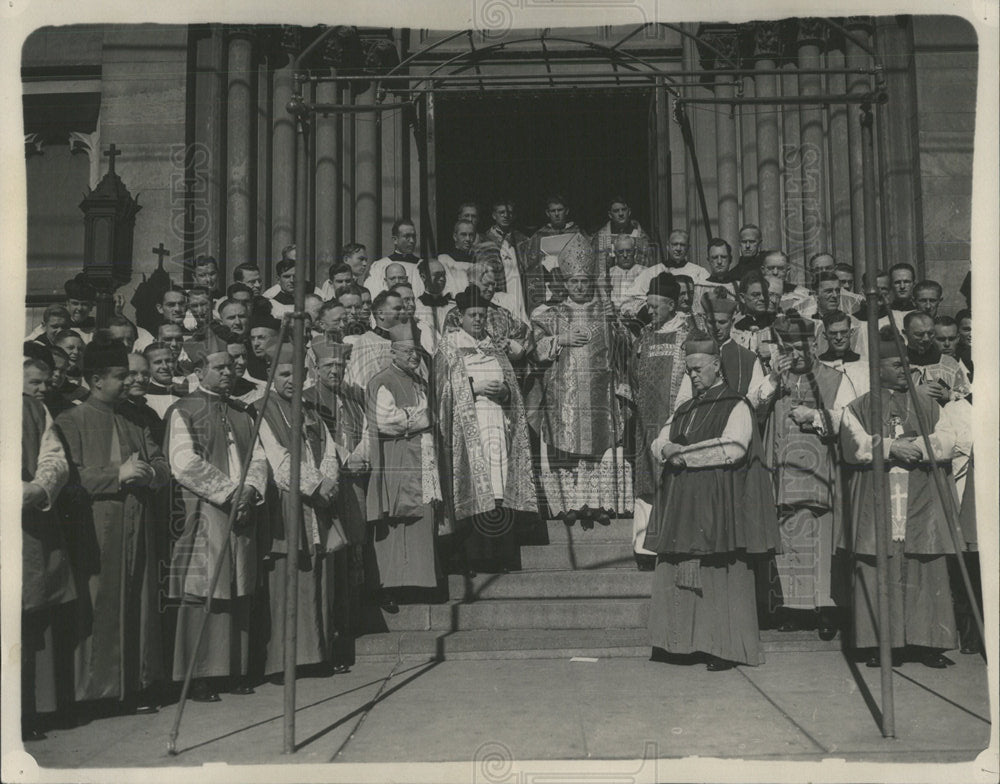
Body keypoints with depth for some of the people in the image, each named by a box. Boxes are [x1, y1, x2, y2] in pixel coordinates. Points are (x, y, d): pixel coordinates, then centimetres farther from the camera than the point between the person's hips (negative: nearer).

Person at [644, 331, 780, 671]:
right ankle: (683, 640, 8)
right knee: (676, 574, 1)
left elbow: (732, 448, -14)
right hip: (682, 506, 6)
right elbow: (658, 445, 15)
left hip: (719, 504, -6)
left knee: (721, 576, -6)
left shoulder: (735, 406, 0)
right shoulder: (685, 410, 21)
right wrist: (668, 448, -9)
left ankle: (726, 647, 0)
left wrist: (684, 452, -10)